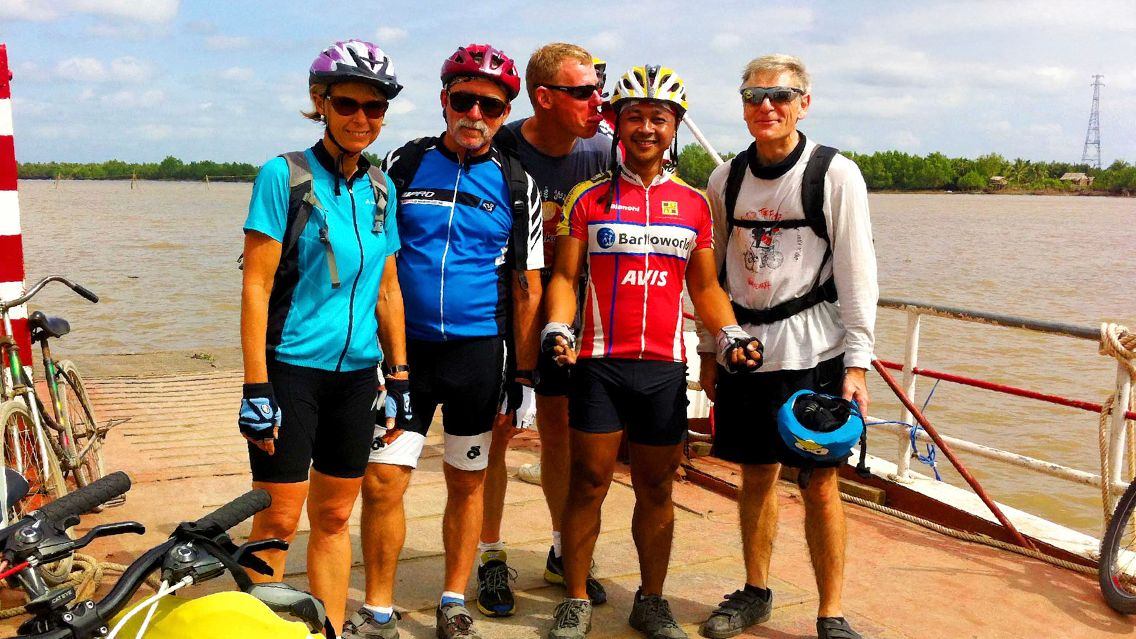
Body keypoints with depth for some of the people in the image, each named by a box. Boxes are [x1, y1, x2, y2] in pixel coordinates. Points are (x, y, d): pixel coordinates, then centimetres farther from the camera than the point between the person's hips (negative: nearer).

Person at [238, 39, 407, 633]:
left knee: (333, 517, 13)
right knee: (278, 519, -1)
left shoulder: (380, 188, 7)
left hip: (355, 371, 5)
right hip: (291, 368, -5)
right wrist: (256, 388, -15)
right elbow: (255, 286, -10)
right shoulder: (284, 175, -8)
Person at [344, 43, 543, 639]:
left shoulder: (517, 186, 2)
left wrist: (522, 379, 1)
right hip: (403, 349, 0)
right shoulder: (403, 163, 3)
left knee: (467, 482, 11)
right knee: (382, 480, -3)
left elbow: (527, 289, 4)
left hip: (478, 354, 0)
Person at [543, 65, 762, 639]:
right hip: (599, 362, -2)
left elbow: (705, 287, 14)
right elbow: (564, 275, 3)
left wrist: (731, 335, -1)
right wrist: (557, 330, -14)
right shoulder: (588, 198, 4)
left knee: (656, 489, 9)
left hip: (664, 366, 2)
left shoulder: (693, 204, 10)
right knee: (588, 483, 3)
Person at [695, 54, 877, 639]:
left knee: (819, 482, 0)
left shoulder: (836, 174, -4)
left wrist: (857, 361, -10)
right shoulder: (725, 180, 8)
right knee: (756, 475, 12)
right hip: (744, 349, 4)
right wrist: (709, 350, 12)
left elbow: (857, 273, -5)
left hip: (812, 352, -3)